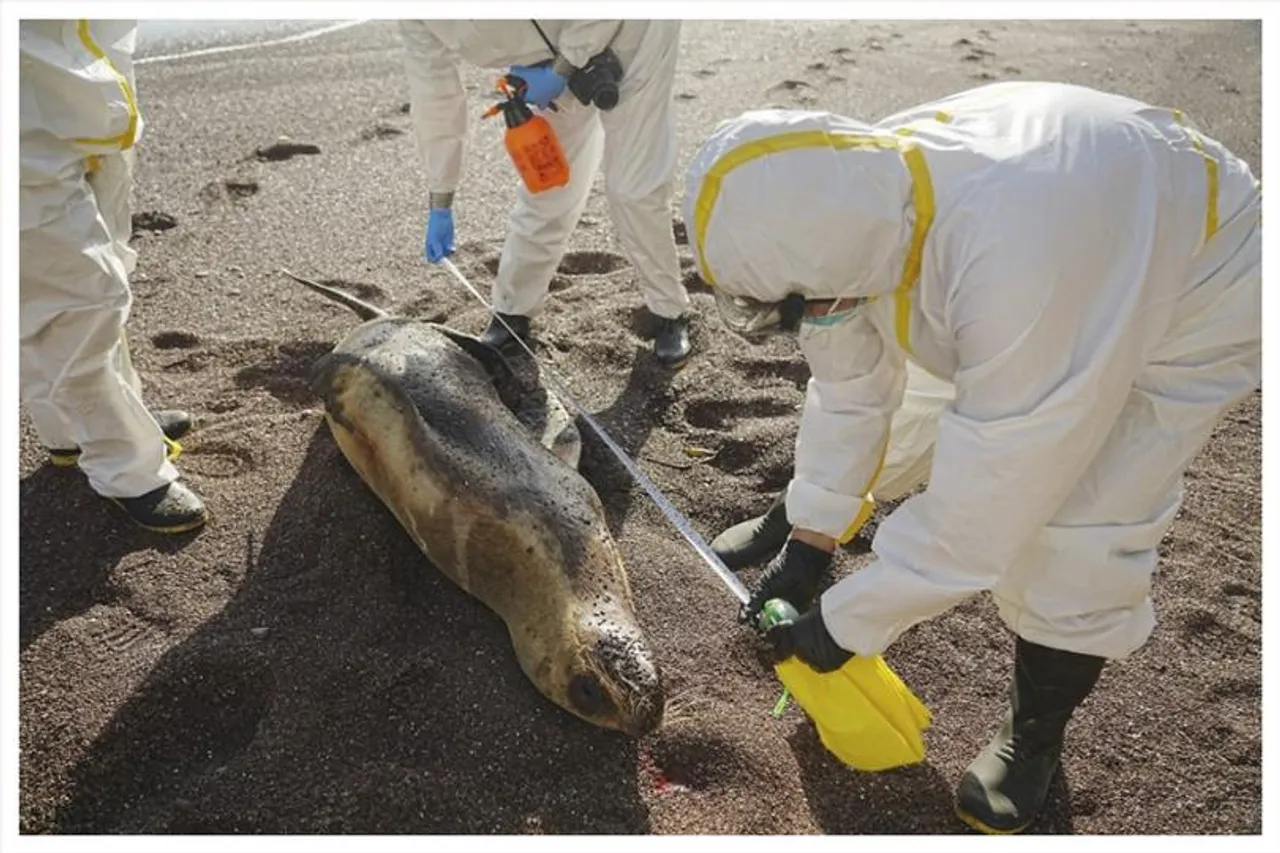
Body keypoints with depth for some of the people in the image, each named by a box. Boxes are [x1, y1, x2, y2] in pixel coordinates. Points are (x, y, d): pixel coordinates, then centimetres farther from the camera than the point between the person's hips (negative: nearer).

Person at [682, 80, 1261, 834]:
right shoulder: (854, 204, -24)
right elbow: (850, 389, -12)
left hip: (1197, 299, -6)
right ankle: (806, 515, 40)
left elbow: (980, 506, -37)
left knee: (1079, 538, -12)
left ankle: (1036, 734, 14)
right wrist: (807, 544, -8)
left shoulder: (1022, 271, -46)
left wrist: (846, 623, -25)